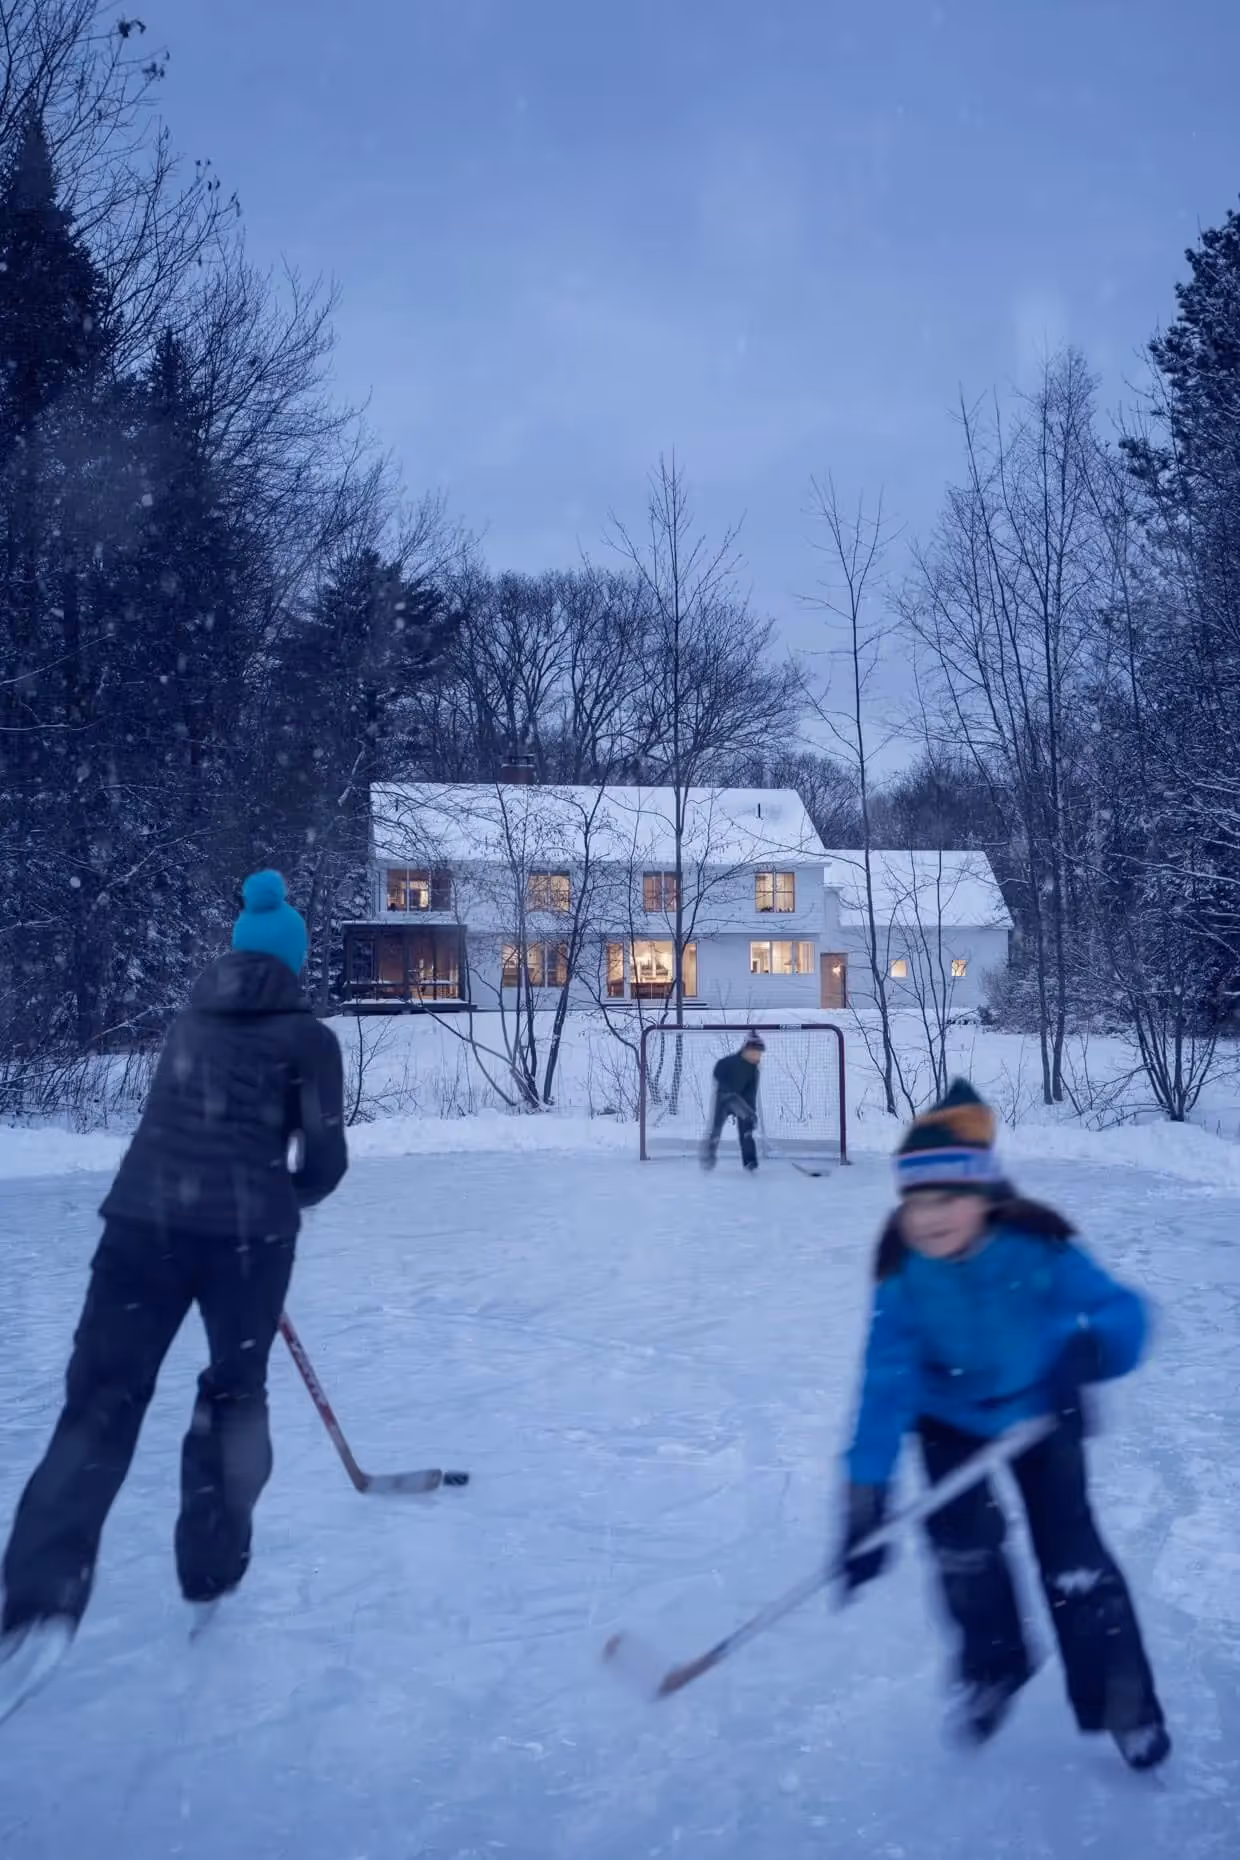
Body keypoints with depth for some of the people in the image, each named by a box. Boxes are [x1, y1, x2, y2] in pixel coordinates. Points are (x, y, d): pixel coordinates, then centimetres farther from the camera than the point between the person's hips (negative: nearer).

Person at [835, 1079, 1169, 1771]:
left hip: (1042, 1414, -1)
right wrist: (865, 1503, -33)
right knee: (961, 1539, -14)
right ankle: (994, 1667, 14)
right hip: (951, 1421, 1)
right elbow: (886, 1386, -29)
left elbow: (1120, 1308, -33)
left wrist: (1097, 1345, -58)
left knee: (1070, 1552, -6)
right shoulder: (903, 1277, -27)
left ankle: (1123, 1699, 15)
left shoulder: (1037, 1248, -30)